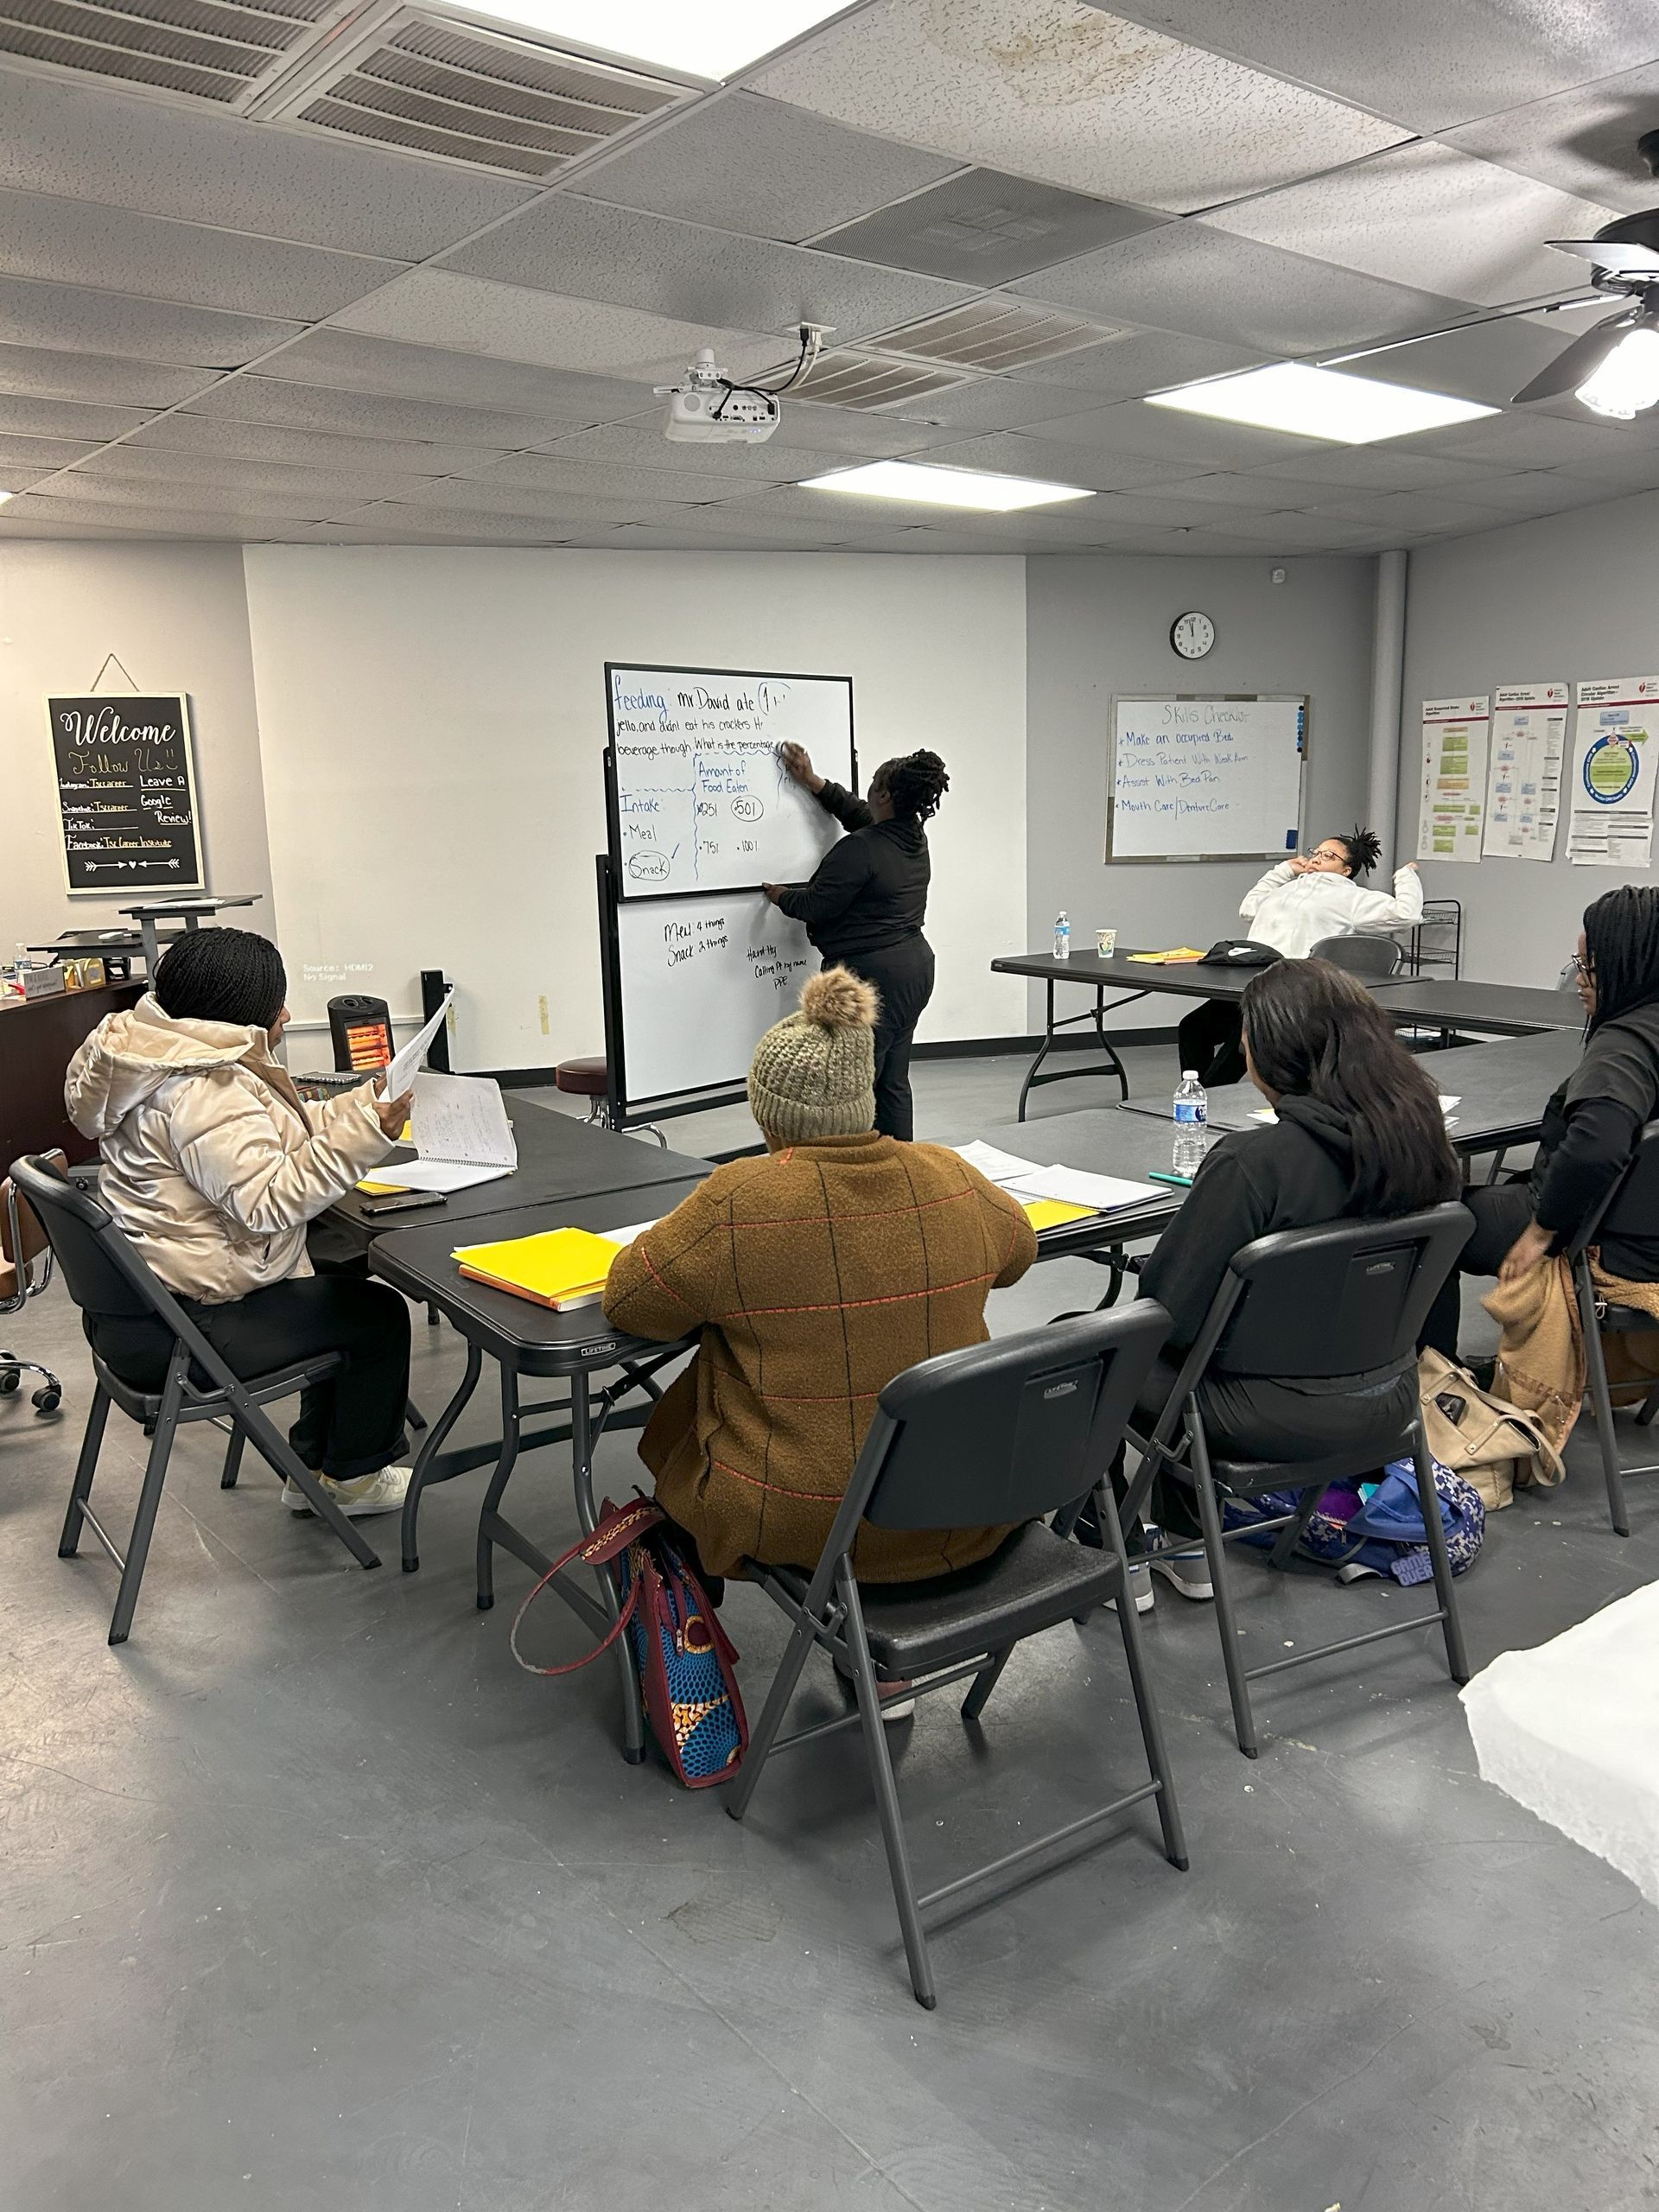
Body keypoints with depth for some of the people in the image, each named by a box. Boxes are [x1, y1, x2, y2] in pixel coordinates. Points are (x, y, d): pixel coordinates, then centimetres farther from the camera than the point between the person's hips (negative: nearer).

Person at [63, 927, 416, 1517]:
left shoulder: (177, 1054, 9)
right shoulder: (199, 1089, -25)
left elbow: (275, 1135, 15)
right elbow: (266, 1199, -30)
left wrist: (367, 1104, 6)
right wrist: (364, 1134, -32)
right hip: (175, 1333, -11)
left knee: (342, 1297, 24)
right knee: (377, 1314, 1)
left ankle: (314, 1468, 31)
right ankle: (352, 1477, 19)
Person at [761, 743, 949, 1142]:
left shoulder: (861, 850, -19)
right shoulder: (914, 837, 9)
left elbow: (815, 905, -14)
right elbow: (860, 815, 26)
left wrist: (779, 896, 6)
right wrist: (813, 782, 29)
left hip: (871, 975, -10)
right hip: (914, 966, 10)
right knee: (892, 1082, 14)